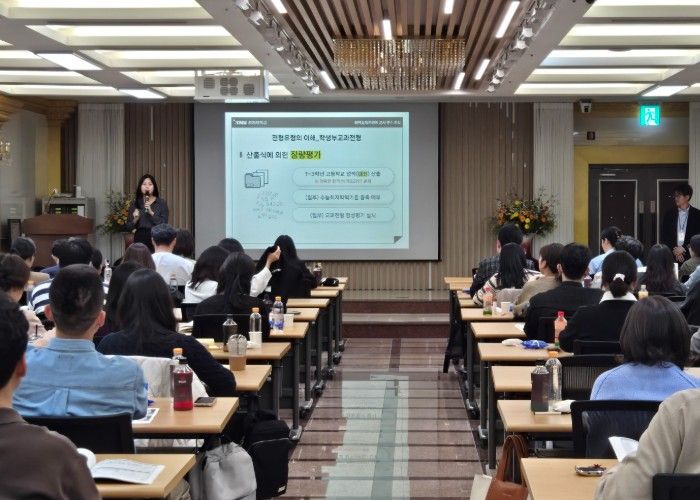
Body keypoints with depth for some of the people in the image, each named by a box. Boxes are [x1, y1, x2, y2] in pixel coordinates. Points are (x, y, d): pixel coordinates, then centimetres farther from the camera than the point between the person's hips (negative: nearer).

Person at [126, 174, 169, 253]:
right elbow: (128, 227, 10)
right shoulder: (135, 203, 10)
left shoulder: (161, 203, 4)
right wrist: (135, 219, -9)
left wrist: (151, 213, -15)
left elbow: (164, 224, -6)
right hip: (140, 240, 2)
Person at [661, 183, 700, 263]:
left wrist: (684, 248, -9)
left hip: (690, 256, -2)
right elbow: (663, 237, 8)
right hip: (671, 257, 2)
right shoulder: (669, 215, 10)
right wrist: (674, 250, -5)